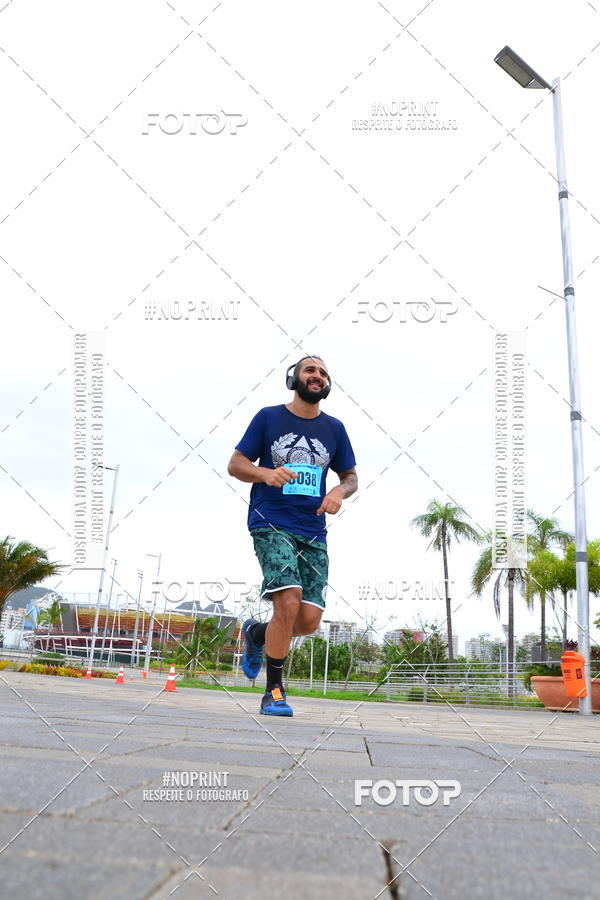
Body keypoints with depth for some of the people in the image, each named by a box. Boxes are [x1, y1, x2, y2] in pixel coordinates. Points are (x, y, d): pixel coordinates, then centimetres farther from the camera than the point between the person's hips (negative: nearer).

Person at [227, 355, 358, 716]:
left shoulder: (334, 428, 12)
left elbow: (351, 476, 19)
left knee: (309, 620, -4)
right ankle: (274, 691, -5)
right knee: (289, 600, -22)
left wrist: (340, 491, -5)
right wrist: (266, 473, -15)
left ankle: (257, 633, 29)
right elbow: (235, 464, 6)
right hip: (271, 523, -4)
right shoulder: (268, 417, 5)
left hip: (313, 531, 4)